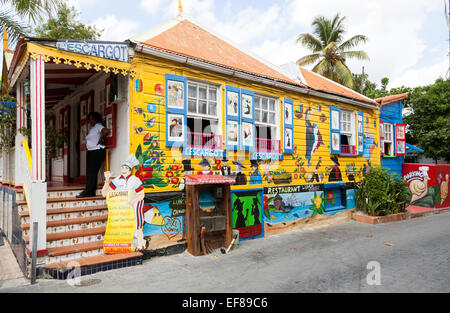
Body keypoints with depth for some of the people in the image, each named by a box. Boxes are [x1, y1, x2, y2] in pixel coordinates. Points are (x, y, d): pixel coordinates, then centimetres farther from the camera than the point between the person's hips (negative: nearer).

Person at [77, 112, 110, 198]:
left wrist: (100, 141, -16)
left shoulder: (98, 126, -6)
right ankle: (91, 192, 8)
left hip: (97, 151, -10)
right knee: (90, 172, 5)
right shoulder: (91, 128, 22)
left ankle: (88, 192, -11)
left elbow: (106, 131, -26)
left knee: (92, 171, -11)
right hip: (90, 152, 10)